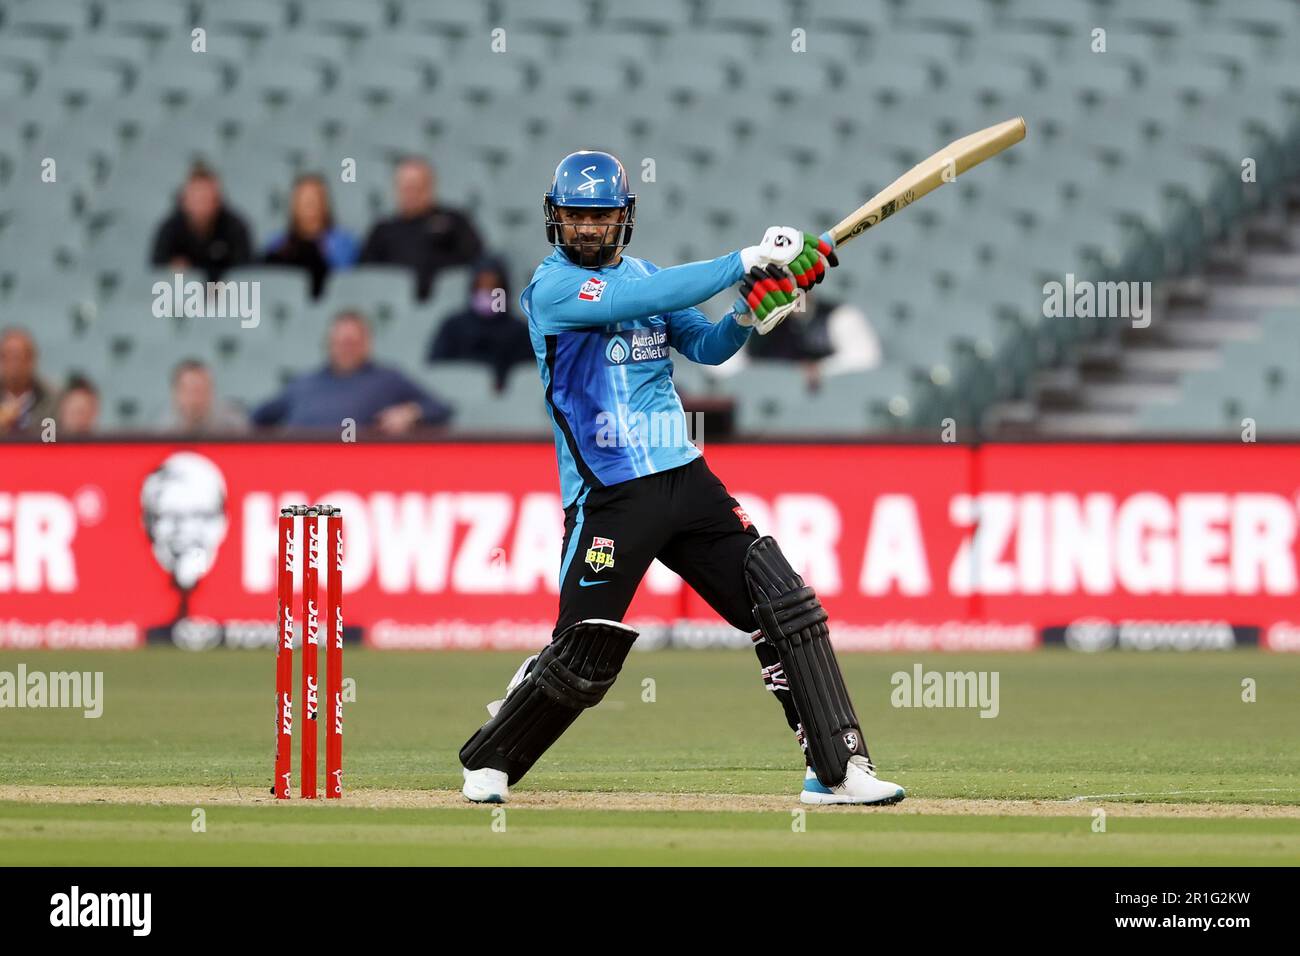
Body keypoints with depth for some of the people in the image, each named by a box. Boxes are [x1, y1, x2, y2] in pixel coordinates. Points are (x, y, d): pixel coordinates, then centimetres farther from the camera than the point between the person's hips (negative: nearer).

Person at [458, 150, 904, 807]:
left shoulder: (644, 276, 15)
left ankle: (838, 769, -1)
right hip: (608, 498, -6)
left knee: (787, 609, -4)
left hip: (684, 479, 6)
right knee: (583, 657, -5)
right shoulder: (552, 288, -8)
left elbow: (707, 347, 14)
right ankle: (488, 761, 19)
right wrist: (747, 260, -23)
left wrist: (749, 318, -8)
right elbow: (645, 300, -23)